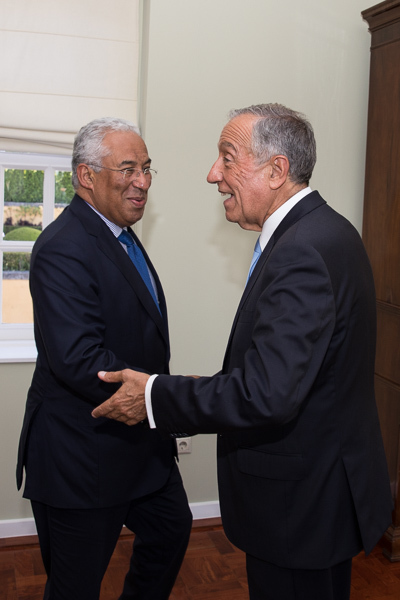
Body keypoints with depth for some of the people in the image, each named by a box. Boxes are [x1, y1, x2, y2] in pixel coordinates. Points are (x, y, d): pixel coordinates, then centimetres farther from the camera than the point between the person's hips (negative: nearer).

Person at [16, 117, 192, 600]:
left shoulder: (117, 234, 10)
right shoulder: (63, 250, -23)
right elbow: (79, 361, -32)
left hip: (141, 441, 10)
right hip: (81, 458, -9)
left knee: (171, 530, 26)